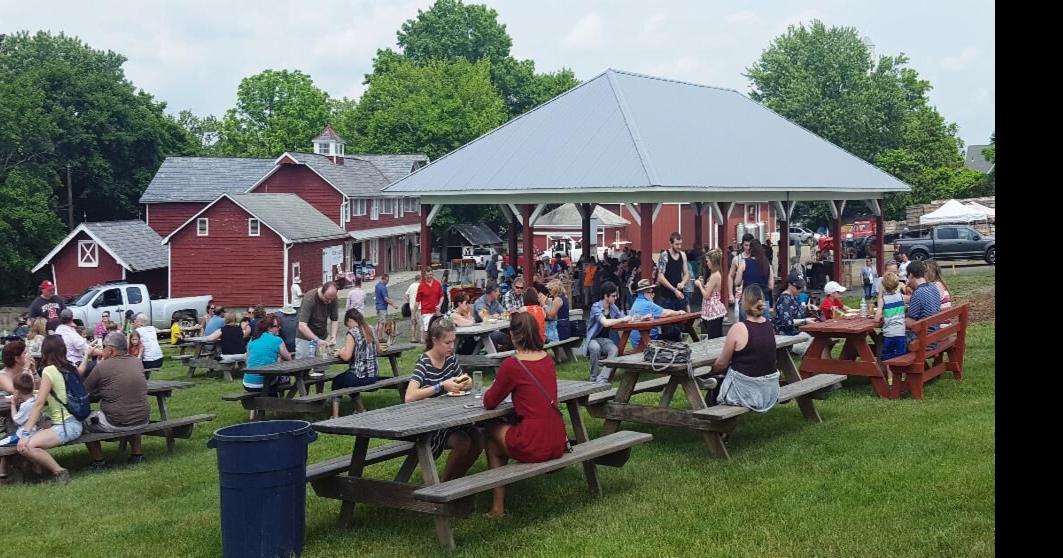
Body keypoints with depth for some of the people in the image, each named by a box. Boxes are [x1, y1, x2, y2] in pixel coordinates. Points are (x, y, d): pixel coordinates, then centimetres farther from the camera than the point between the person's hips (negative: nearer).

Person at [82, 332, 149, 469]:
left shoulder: (102, 366, -13)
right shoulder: (137, 362, 2)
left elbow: (84, 390, -2)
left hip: (116, 424, -6)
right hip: (142, 421, 6)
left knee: (84, 420, 15)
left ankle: (98, 461, 18)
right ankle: (137, 453, 35)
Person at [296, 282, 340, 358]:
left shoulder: (334, 299, -10)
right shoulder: (309, 298, -26)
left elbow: (335, 320, -1)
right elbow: (302, 326, -32)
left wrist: (333, 336, -18)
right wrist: (317, 340, -39)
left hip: (323, 338, 5)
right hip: (305, 338, -5)